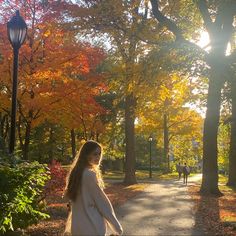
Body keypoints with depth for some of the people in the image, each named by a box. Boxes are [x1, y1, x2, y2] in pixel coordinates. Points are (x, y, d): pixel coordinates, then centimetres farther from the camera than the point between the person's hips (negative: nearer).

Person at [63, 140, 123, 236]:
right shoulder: (90, 174, -15)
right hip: (92, 227, -8)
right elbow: (102, 202, -14)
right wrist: (117, 227, -7)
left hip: (77, 226, 8)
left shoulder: (76, 173, 9)